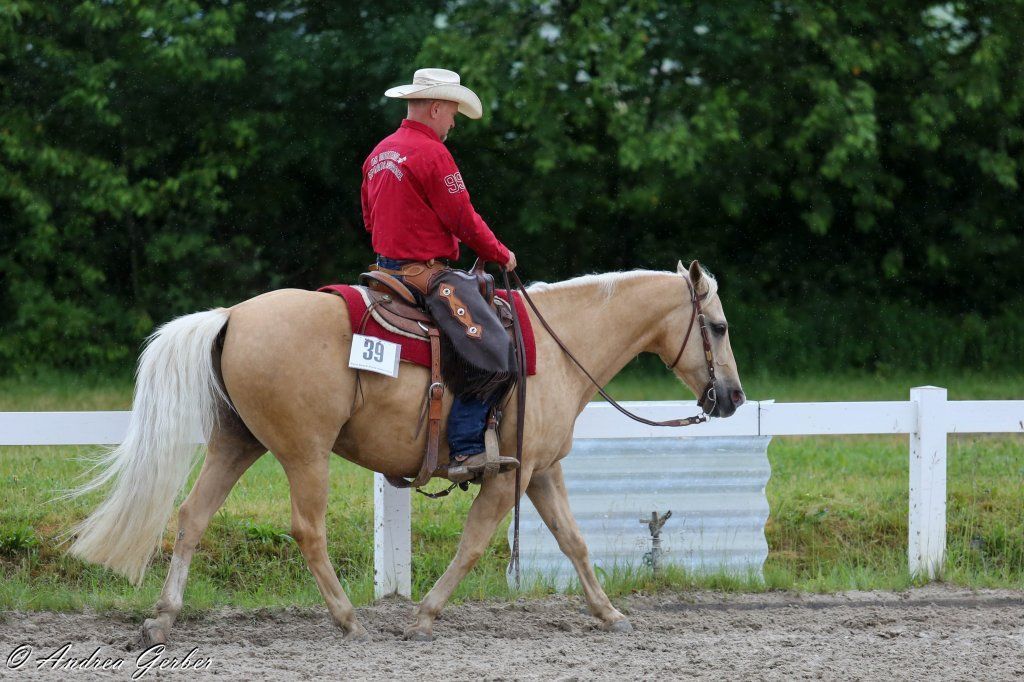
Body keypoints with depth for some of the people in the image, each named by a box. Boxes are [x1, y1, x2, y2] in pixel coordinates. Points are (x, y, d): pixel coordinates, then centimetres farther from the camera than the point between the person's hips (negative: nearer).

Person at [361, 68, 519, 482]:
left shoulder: (379, 153, 15)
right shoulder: (431, 153, -14)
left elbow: (369, 218, 24)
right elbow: (464, 220, -12)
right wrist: (501, 255, 2)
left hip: (388, 267, 10)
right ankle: (466, 448, -25)